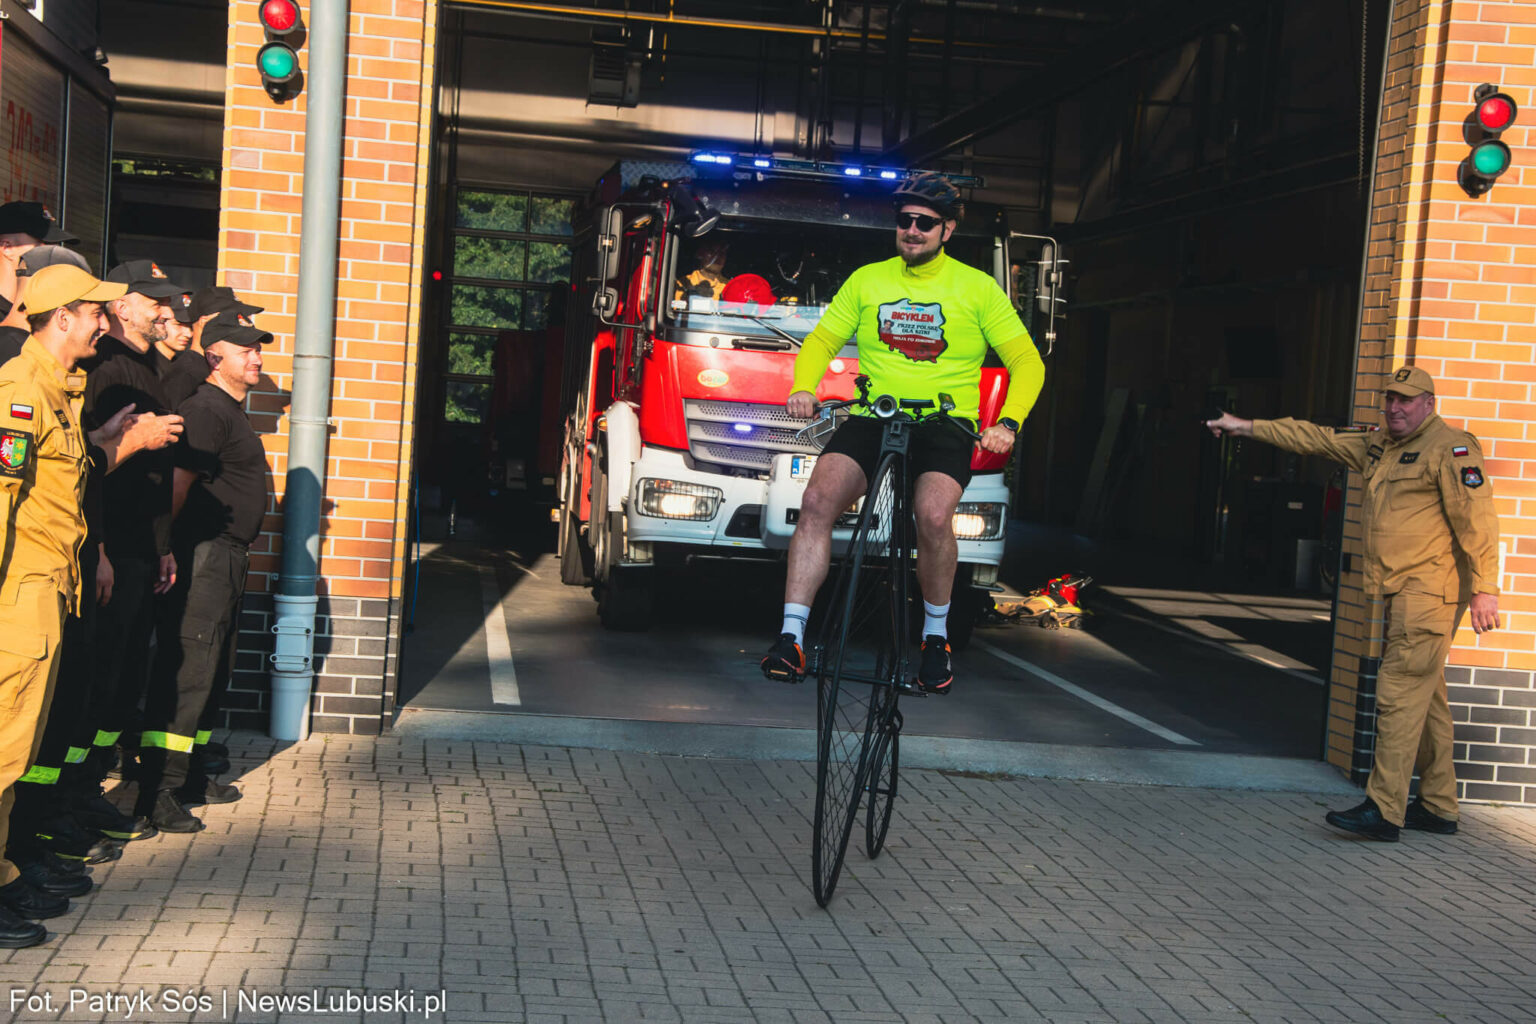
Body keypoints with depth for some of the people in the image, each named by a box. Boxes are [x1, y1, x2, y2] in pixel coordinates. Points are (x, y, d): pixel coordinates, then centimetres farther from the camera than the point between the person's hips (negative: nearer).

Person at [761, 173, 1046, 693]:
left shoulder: (976, 288, 5)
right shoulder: (866, 280, 11)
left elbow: (1027, 361, 3)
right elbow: (822, 340, 13)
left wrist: (1007, 423, -15)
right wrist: (803, 387, -9)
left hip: (945, 423, -2)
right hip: (873, 417, 2)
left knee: (933, 514, -31)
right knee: (818, 499, -25)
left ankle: (936, 634, -6)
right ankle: (791, 638, -21)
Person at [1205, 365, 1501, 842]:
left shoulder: (1450, 447, -9)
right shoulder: (1378, 448, 18)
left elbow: (1476, 516, -15)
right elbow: (1318, 439, 24)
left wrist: (1484, 588, -20)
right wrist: (1250, 427, 23)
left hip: (1430, 591, -9)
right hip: (1404, 593, 9)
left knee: (1399, 694, -12)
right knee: (1425, 698, 12)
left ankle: (1383, 810, -11)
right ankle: (1438, 807, 20)